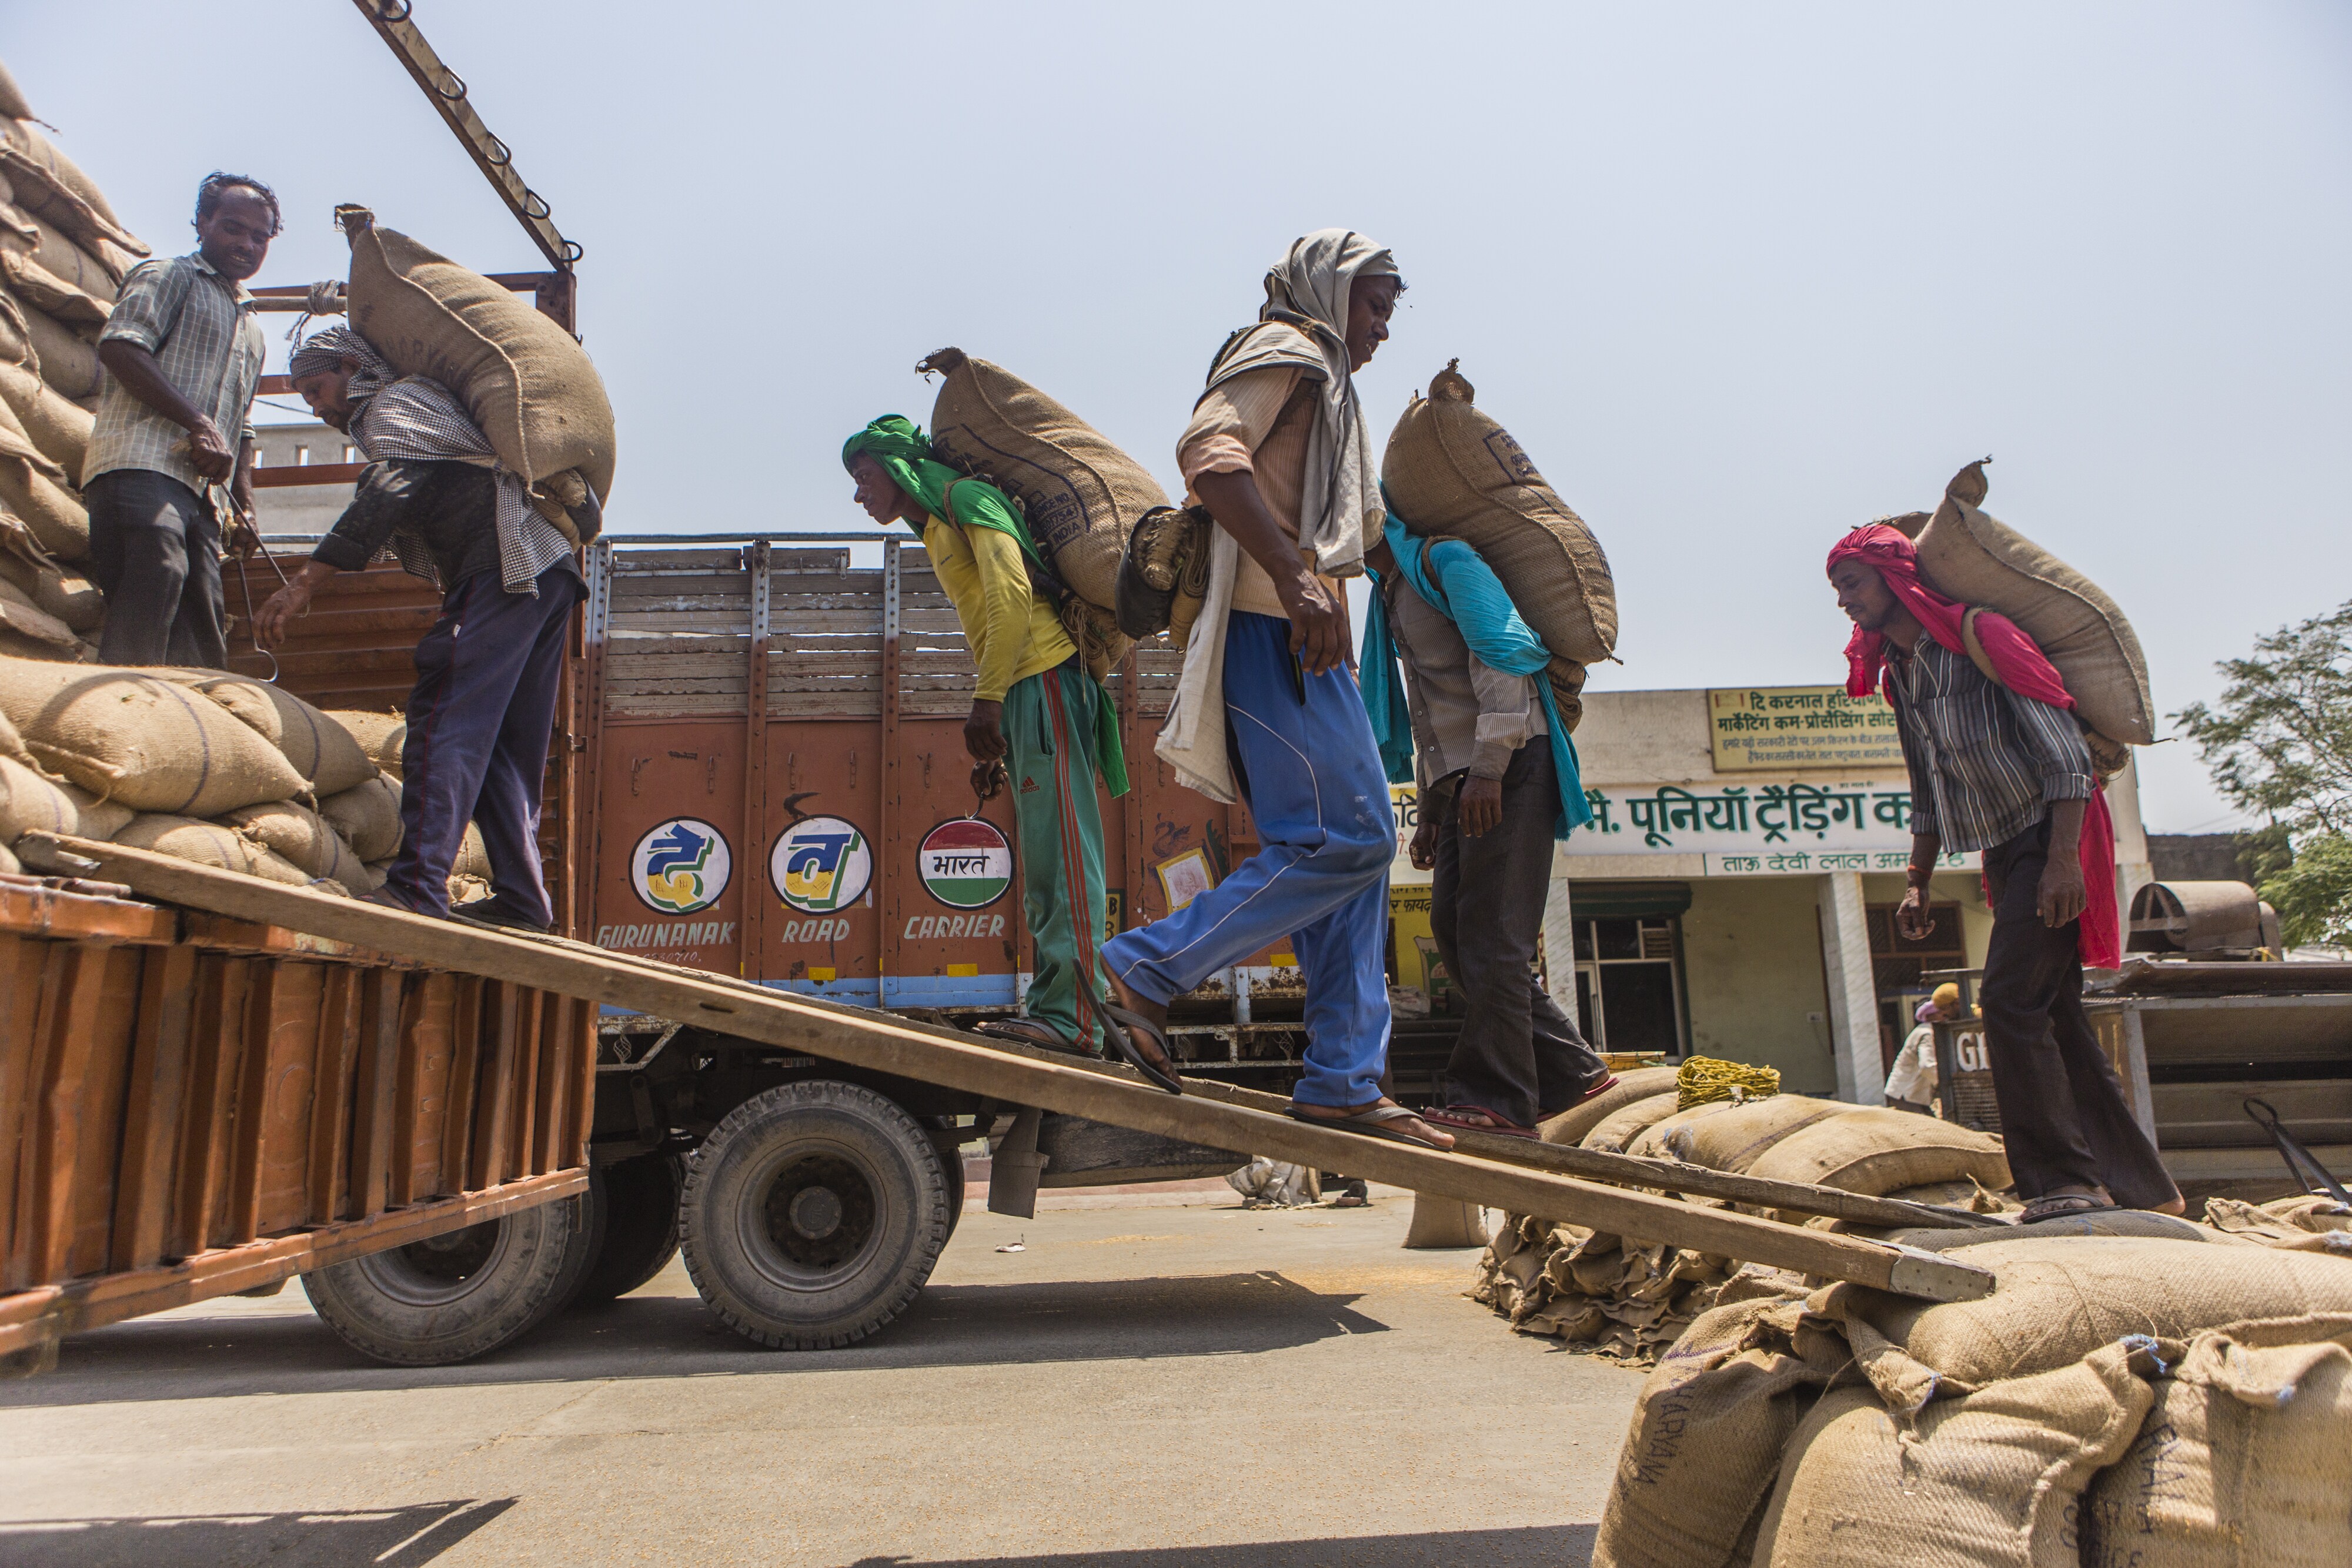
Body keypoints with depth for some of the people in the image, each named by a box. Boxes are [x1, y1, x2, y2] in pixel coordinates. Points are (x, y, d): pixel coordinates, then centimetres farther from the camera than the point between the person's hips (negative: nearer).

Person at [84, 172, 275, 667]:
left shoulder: (252, 328, 34)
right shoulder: (169, 275, 11)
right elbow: (119, 346, -8)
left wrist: (244, 505, 22)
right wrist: (200, 425, -15)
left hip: (205, 495, 8)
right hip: (143, 465, -8)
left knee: (202, 645, -1)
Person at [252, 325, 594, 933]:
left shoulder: (393, 406, 2)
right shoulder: (426, 400, 33)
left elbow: (386, 496, -16)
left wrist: (303, 582, -22)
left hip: (507, 563, -10)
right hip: (552, 569, 10)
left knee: (446, 717, -16)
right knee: (507, 742, 7)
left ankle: (417, 887, -24)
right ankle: (522, 899, 5)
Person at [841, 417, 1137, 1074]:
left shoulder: (966, 497, 1)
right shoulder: (939, 534, 29)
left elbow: (1013, 591, -15)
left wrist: (987, 701, -20)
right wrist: (995, 744, 21)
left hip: (1044, 680, -10)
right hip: (1025, 695, 10)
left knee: (1061, 855, -14)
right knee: (1045, 863, 5)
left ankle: (1069, 1015, -16)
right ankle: (1061, 1013, 6)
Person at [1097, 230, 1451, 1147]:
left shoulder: (1324, 388, 32)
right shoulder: (1285, 350, 3)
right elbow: (1208, 451, -18)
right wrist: (1296, 578, -25)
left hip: (1298, 631, 10)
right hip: (1270, 625, -10)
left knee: (1353, 847, 4)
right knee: (1346, 837, -15)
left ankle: (1342, 1082, 3)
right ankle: (1143, 968, -10)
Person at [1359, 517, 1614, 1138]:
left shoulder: (1443, 557, -4)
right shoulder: (1393, 593, 24)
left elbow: (1502, 652, -17)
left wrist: (1487, 766, -25)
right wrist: (1430, 812, 22)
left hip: (1508, 768, -9)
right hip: (1461, 781, 9)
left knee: (1490, 934, -10)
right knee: (1452, 926, 5)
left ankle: (1499, 1098, -5)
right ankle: (1571, 1070, 13)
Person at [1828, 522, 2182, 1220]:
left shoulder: (1979, 636, -12)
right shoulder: (1897, 671, 13)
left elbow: (2065, 749, -17)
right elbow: (1927, 795, 21)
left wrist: (2064, 858, -24)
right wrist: (1918, 885, 17)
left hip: (2049, 840, -9)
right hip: (2004, 853, 9)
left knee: (2010, 1000, -17)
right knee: (2056, 1016, 9)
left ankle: (2064, 1182, -10)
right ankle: (2144, 1189, 18)